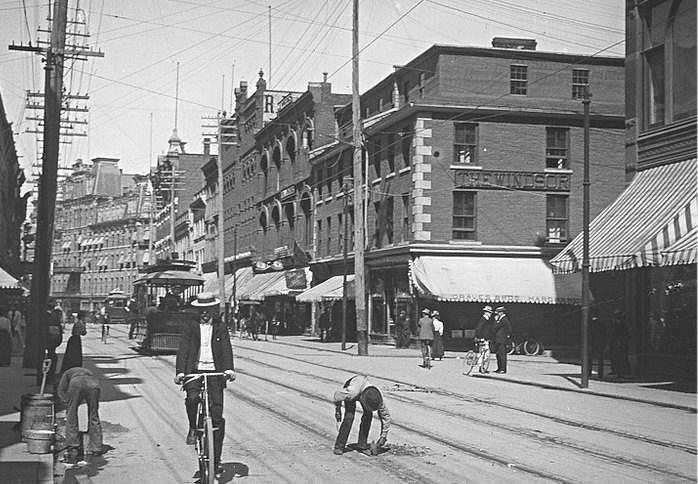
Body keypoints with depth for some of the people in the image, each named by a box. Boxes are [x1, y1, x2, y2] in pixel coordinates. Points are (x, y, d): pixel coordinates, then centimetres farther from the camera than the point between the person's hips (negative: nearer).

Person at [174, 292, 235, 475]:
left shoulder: (220, 327, 8)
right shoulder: (190, 328, 8)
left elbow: (226, 349, -4)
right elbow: (183, 350, -2)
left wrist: (229, 369, -20)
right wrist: (180, 371, -17)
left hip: (215, 372, 0)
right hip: (195, 371, 0)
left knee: (218, 417, -3)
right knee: (192, 398, -31)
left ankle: (216, 459, 5)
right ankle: (193, 428, -1)